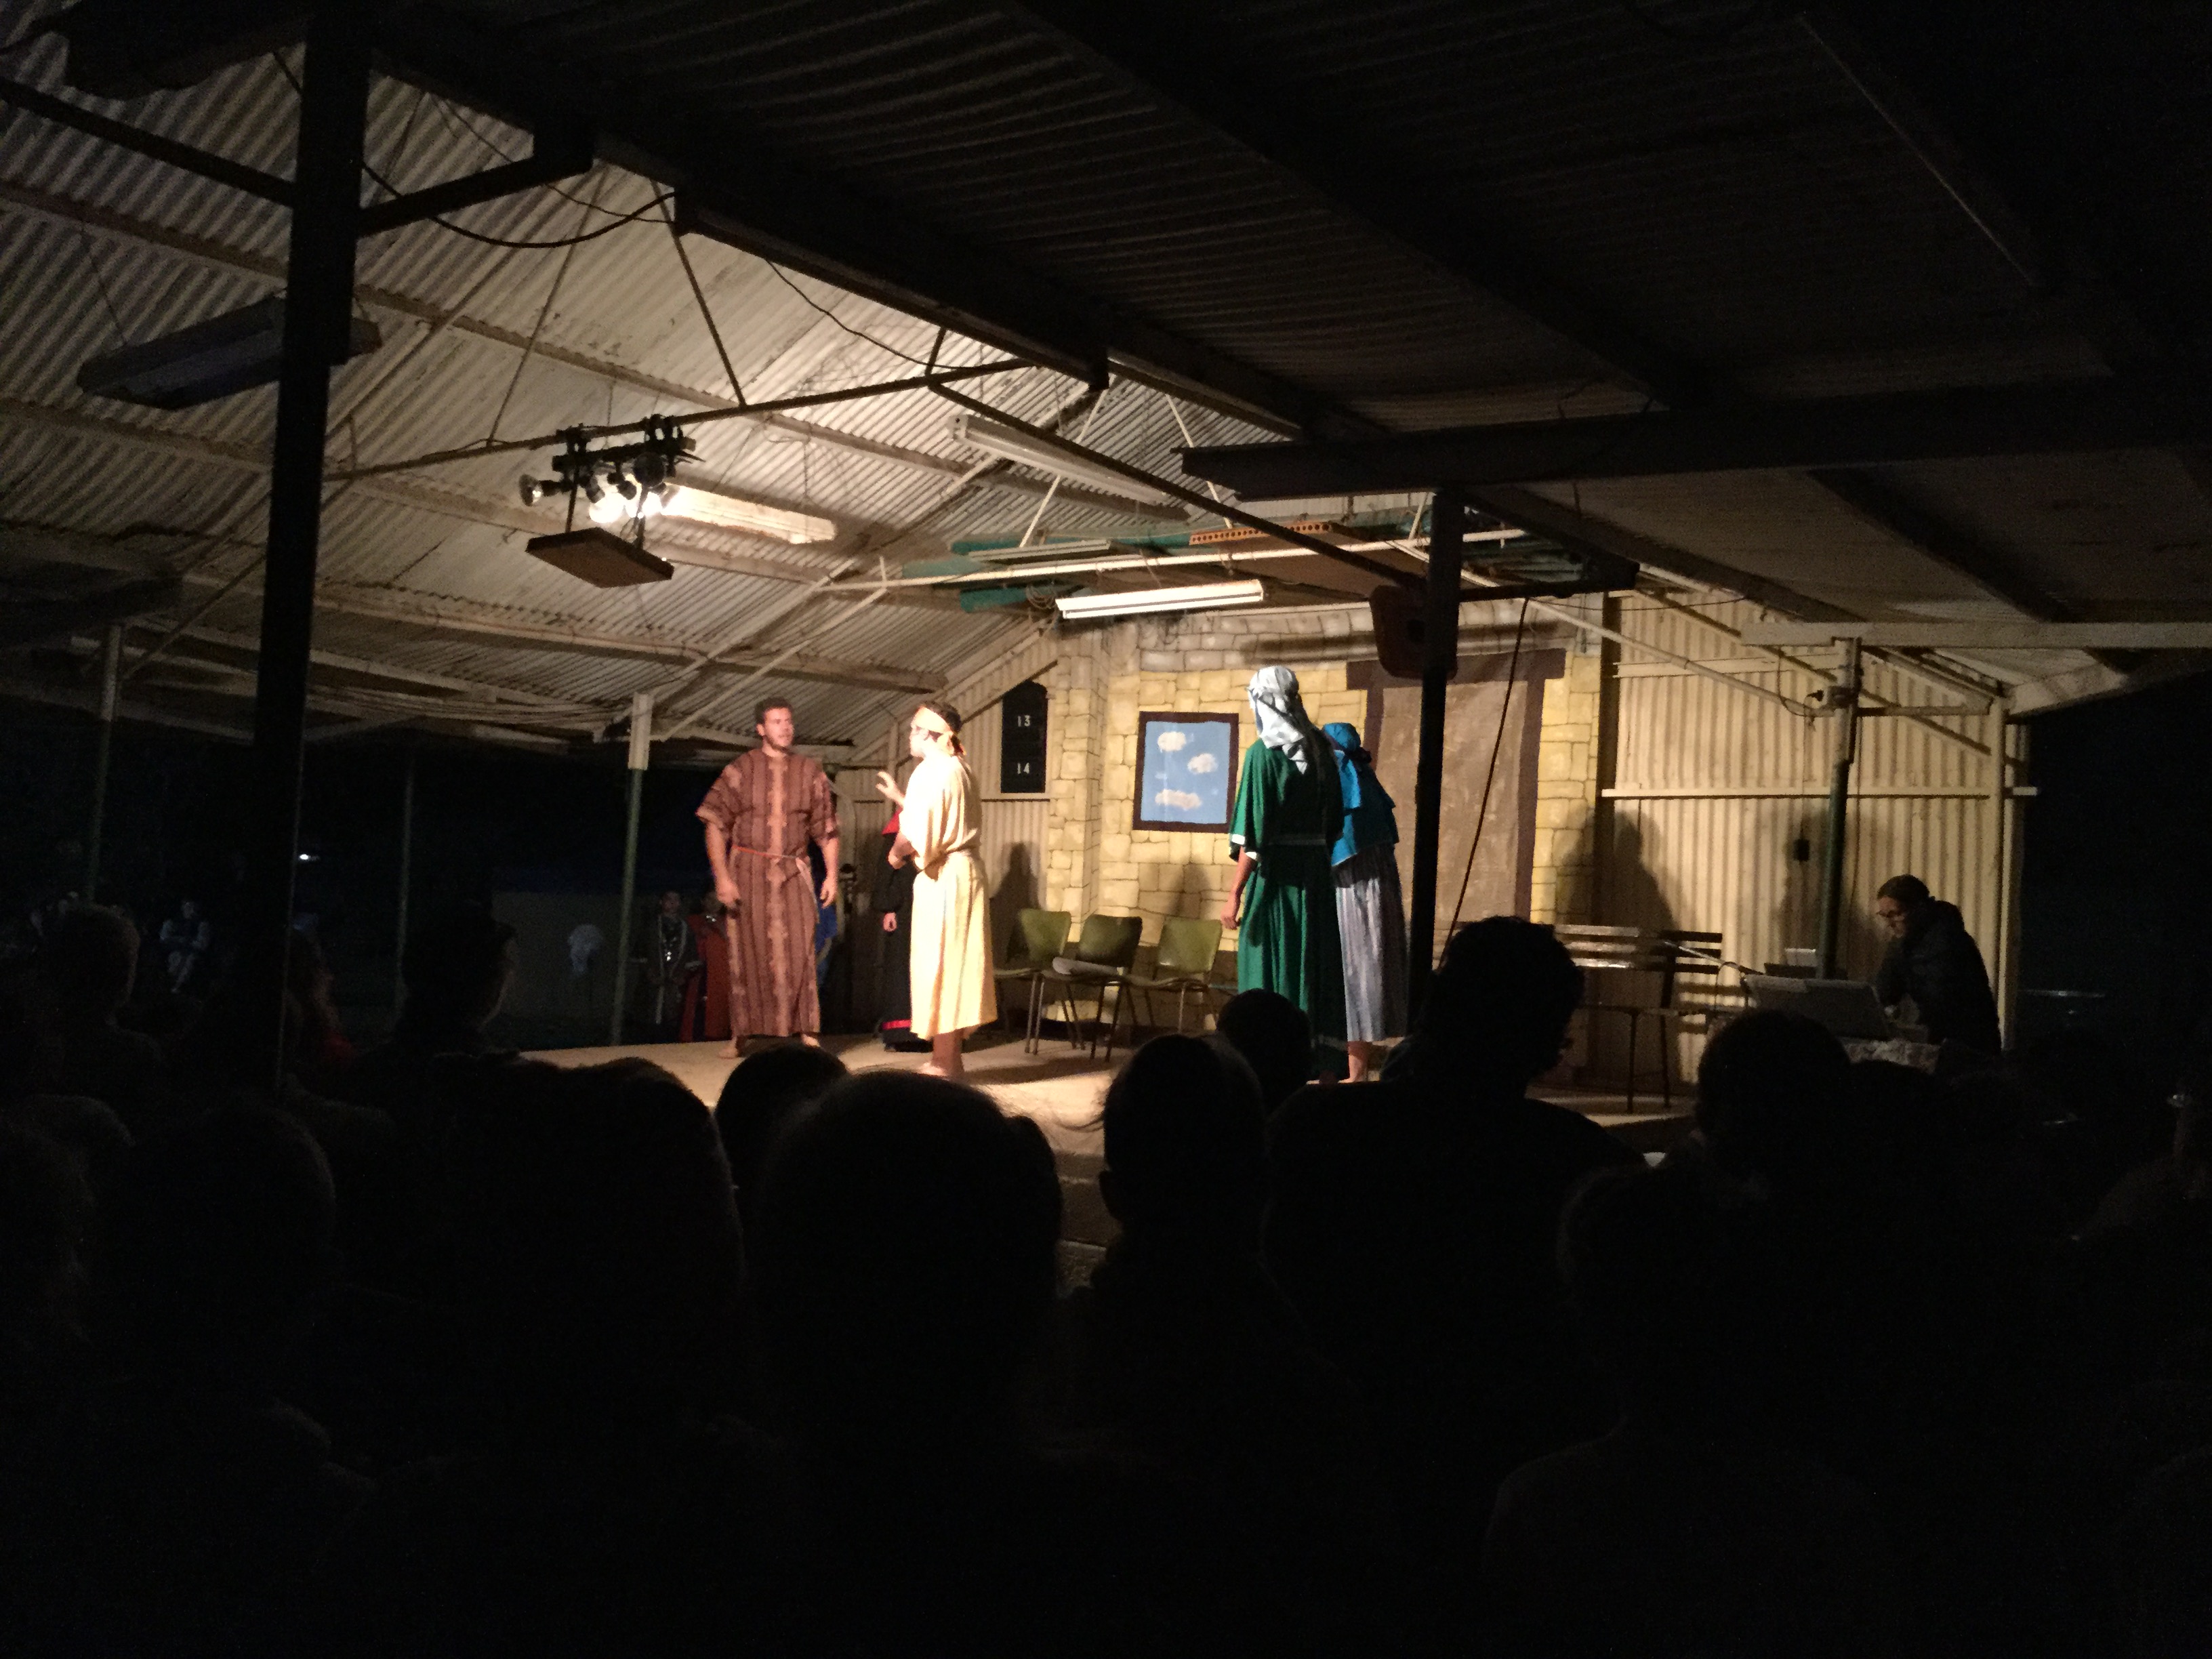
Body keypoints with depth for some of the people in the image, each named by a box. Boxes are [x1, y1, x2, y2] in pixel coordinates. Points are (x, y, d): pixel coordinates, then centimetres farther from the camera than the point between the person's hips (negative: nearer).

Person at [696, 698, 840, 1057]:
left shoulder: (809, 772, 6)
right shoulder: (740, 770, -1)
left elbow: (827, 828, 11)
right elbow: (716, 825, -3)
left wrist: (832, 874, 1)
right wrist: (722, 876, -11)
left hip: (793, 873, 1)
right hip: (747, 870, -1)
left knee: (799, 952, -5)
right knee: (747, 953, 2)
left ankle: (804, 1031, -1)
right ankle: (740, 1034, 10)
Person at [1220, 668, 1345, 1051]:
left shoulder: (1263, 753, -10)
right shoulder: (1319, 749, 8)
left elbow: (1253, 833, -14)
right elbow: (1334, 820, 11)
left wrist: (1235, 893, -11)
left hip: (1276, 876, -6)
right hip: (1317, 875, 6)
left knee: (1270, 974, 0)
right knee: (1313, 969, 11)